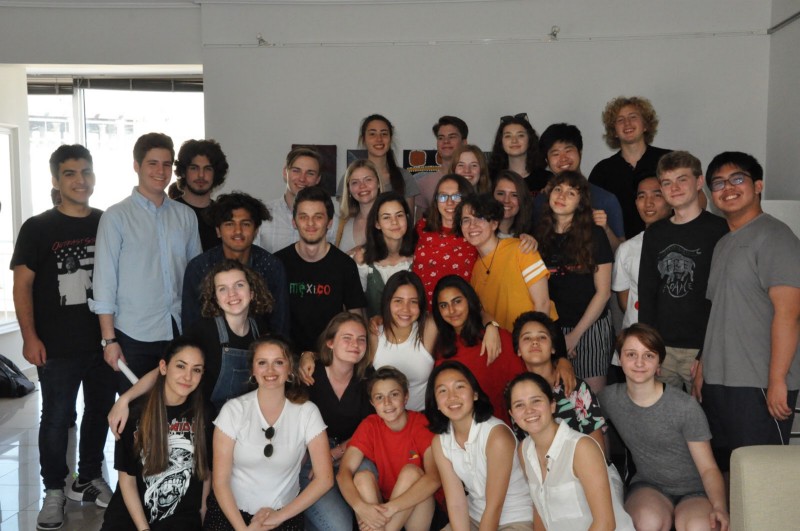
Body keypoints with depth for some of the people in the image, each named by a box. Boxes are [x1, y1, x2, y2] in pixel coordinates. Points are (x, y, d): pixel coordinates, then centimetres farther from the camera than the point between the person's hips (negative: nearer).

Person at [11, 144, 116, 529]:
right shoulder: (37, 228, -2)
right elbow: (22, 284, -4)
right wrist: (29, 336, -13)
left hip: (105, 340, 3)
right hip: (58, 346, -3)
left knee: (100, 410, 13)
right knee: (57, 418, 4)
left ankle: (89, 480, 31)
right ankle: (54, 491, 21)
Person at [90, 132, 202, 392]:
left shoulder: (186, 215, 9)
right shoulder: (116, 216, -2)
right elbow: (104, 282, -4)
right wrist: (109, 340, -7)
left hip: (181, 332, 3)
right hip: (134, 336, -3)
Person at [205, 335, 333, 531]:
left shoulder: (307, 412, -6)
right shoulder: (233, 410, -6)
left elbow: (324, 479, -4)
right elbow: (220, 480, -4)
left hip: (285, 513, 0)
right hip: (231, 511, 0)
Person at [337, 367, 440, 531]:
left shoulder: (423, 424, -12)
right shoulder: (369, 426, -3)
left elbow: (434, 478, -25)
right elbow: (343, 472, -13)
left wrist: (391, 508, -35)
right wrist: (360, 506, -34)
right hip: (379, 506, 2)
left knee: (411, 471, -26)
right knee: (363, 476, -23)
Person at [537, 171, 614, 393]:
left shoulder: (594, 235, -4)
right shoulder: (541, 235, 4)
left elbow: (603, 292, -6)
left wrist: (575, 334, -8)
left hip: (590, 327, -2)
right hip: (552, 329, 3)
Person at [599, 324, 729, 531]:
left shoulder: (686, 407, -15)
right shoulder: (609, 398, -6)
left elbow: (708, 468, -11)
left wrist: (719, 506, -28)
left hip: (694, 491, -2)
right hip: (648, 485, 2)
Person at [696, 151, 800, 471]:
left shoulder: (773, 236, -9)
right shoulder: (723, 244, 18)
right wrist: (703, 367, 15)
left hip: (759, 386, -8)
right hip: (718, 382, 8)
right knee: (721, 468, 14)